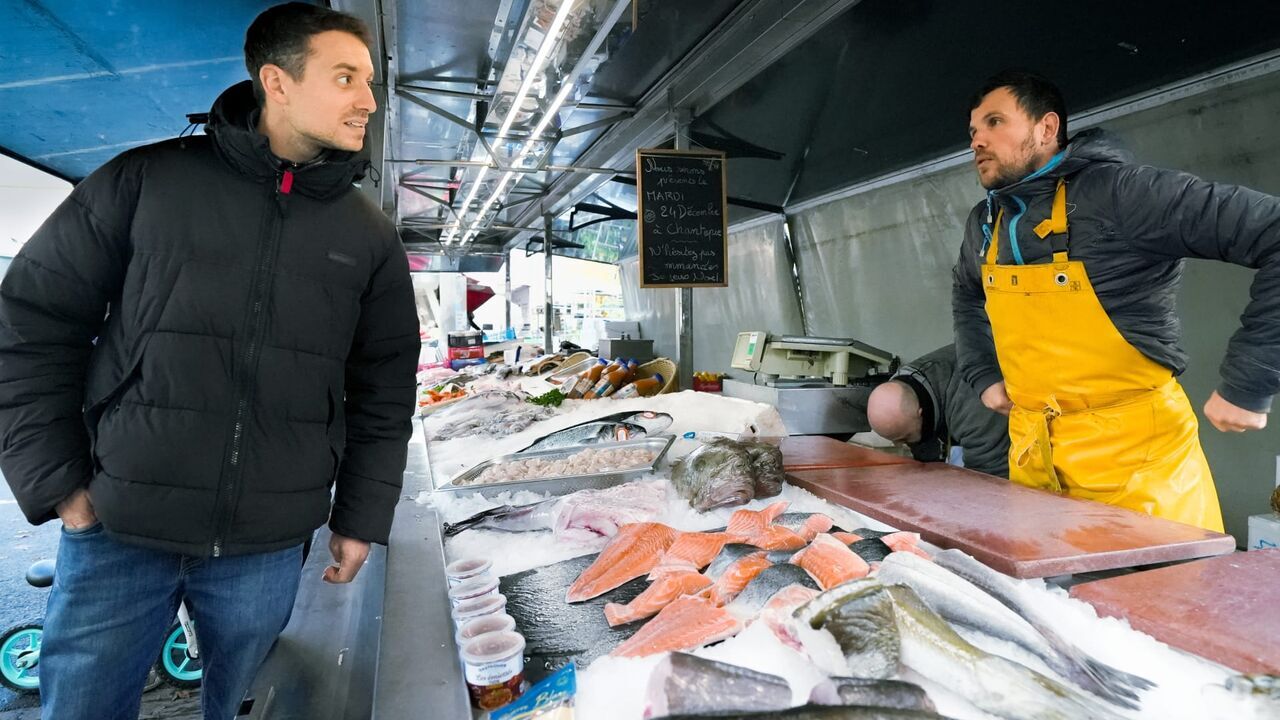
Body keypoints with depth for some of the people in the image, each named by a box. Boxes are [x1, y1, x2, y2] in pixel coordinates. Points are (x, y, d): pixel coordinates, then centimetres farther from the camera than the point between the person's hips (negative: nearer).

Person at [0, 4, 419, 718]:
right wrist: (58, 485, -2)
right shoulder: (148, 179, -2)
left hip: (267, 549, 1)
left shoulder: (371, 235, 3)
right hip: (115, 532, 0)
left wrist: (361, 519, 5)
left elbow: (383, 392, 6)